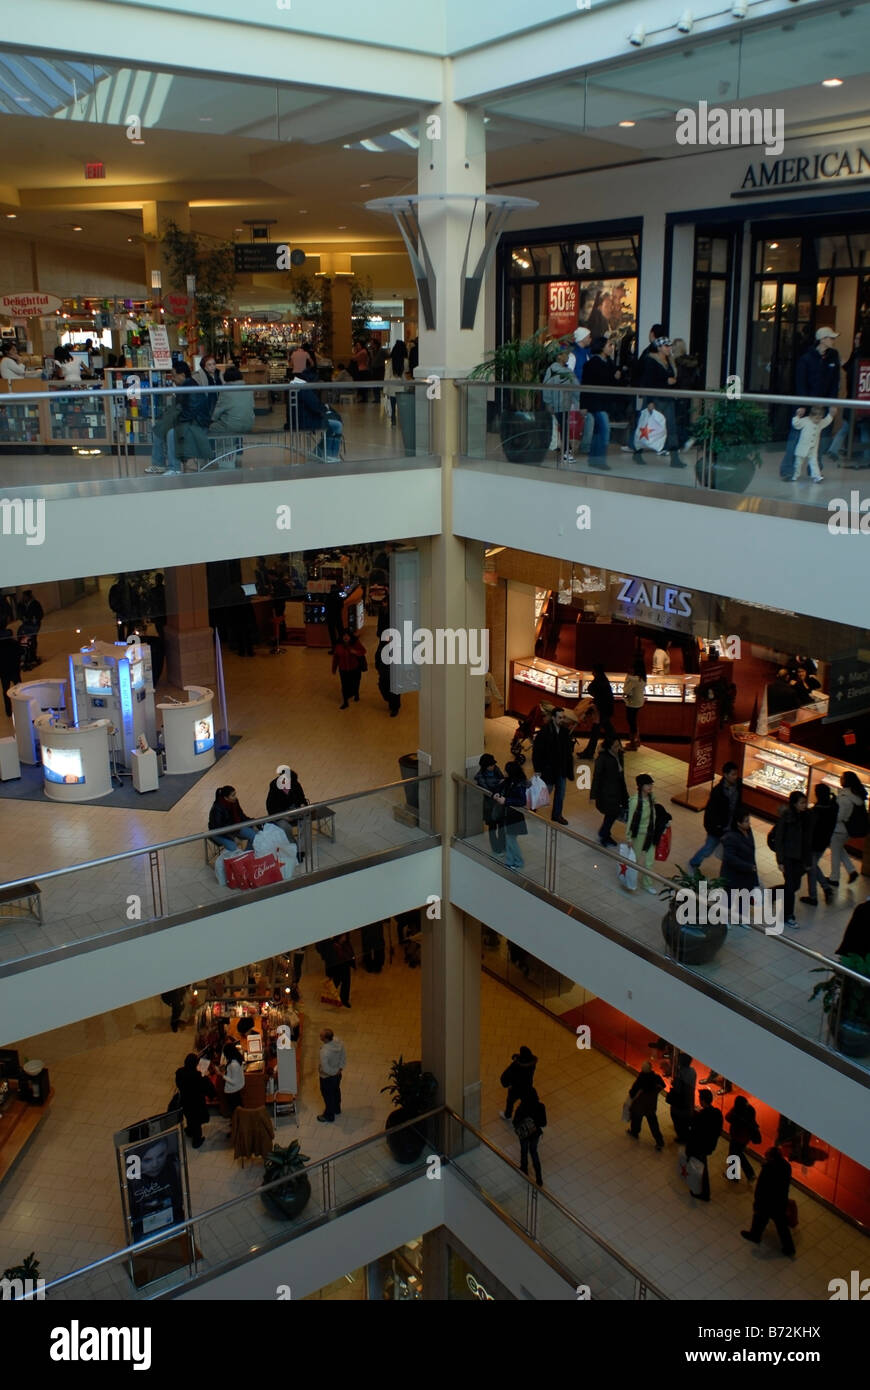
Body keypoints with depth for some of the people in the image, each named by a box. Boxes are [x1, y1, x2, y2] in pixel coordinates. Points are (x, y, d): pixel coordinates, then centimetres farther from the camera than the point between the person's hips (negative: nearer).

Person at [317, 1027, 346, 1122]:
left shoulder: (325, 1051, -41)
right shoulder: (338, 1041, -19)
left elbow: (325, 1069, -30)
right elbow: (344, 1056, -5)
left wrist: (333, 1072, -12)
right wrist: (340, 1068, -2)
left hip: (328, 1077, -7)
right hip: (338, 1073, 7)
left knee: (328, 1095, 18)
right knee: (336, 1091, 30)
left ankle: (329, 1116, 39)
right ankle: (337, 1109, 54)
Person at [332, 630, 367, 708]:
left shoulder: (356, 643, -11)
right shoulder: (339, 645, -9)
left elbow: (363, 651, -6)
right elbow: (335, 657, -1)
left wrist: (356, 652, -27)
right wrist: (334, 668, 5)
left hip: (355, 668, 0)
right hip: (343, 669, 0)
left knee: (355, 684, 15)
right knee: (345, 686, 0)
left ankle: (356, 695, 47)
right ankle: (345, 702, 13)